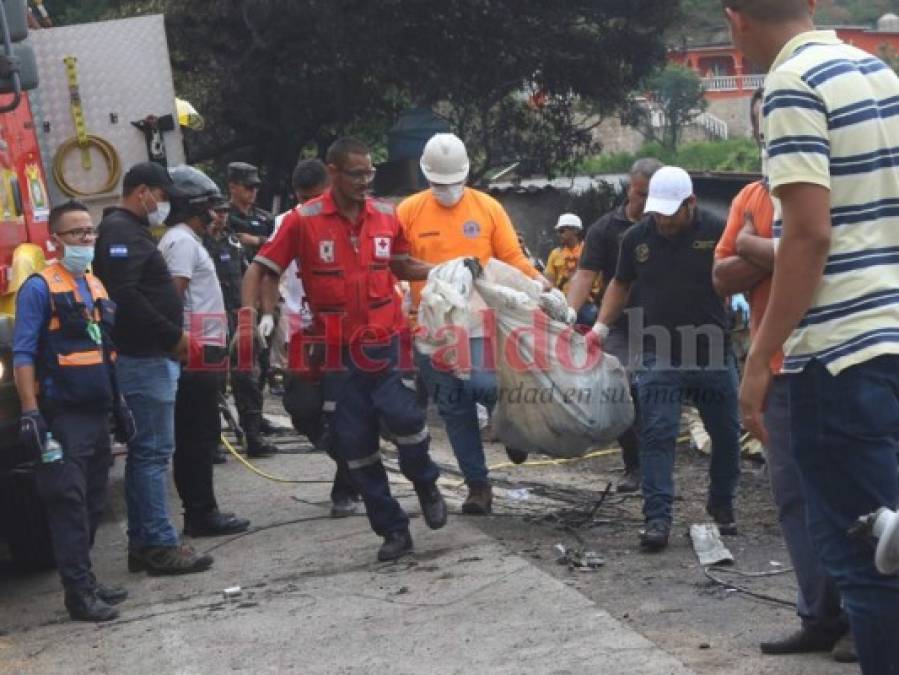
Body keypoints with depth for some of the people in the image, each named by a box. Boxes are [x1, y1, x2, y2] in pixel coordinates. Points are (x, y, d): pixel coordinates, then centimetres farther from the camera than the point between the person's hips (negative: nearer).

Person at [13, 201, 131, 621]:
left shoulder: (96, 287, 16)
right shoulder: (39, 287, -8)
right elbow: (23, 355, -13)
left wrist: (119, 403, 20)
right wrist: (30, 414, -20)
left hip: (97, 414, 8)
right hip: (62, 417, -8)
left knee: (93, 504, 13)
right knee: (69, 504, -7)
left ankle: (84, 580, 23)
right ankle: (79, 593, -4)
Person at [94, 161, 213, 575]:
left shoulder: (129, 231, 20)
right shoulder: (122, 233, -12)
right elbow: (126, 296, -24)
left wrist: (173, 335, 12)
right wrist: (173, 335, -18)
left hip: (146, 356, 11)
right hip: (145, 359, -11)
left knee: (145, 452, 12)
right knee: (153, 452, -8)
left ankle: (143, 543, 17)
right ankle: (160, 545, -6)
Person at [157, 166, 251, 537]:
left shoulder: (182, 239, 19)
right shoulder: (183, 241, -12)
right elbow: (173, 297, -20)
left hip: (197, 354, 10)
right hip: (197, 353, -10)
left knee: (193, 436, 11)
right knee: (200, 436, -6)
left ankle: (199, 510, 16)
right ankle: (201, 513, -3)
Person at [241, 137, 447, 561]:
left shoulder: (385, 216, 2)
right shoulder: (303, 221, -7)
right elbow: (259, 270, -3)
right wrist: (250, 314, -18)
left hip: (386, 343, 0)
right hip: (337, 350, 0)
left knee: (402, 415, -20)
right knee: (354, 443, 4)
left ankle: (425, 484, 12)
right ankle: (393, 529, 19)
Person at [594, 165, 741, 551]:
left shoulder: (718, 232, -6)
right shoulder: (637, 238, 3)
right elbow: (621, 284, 16)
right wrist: (602, 326, 8)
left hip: (713, 355, 0)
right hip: (659, 358, 0)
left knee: (726, 435, 11)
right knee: (656, 436, -7)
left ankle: (722, 505, 32)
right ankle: (657, 518, -5)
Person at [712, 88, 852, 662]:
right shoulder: (748, 198, 13)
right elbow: (724, 279, 7)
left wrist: (755, 245, -10)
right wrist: (781, 251, -10)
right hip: (780, 369, 6)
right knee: (795, 498, 8)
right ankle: (821, 617, 16)